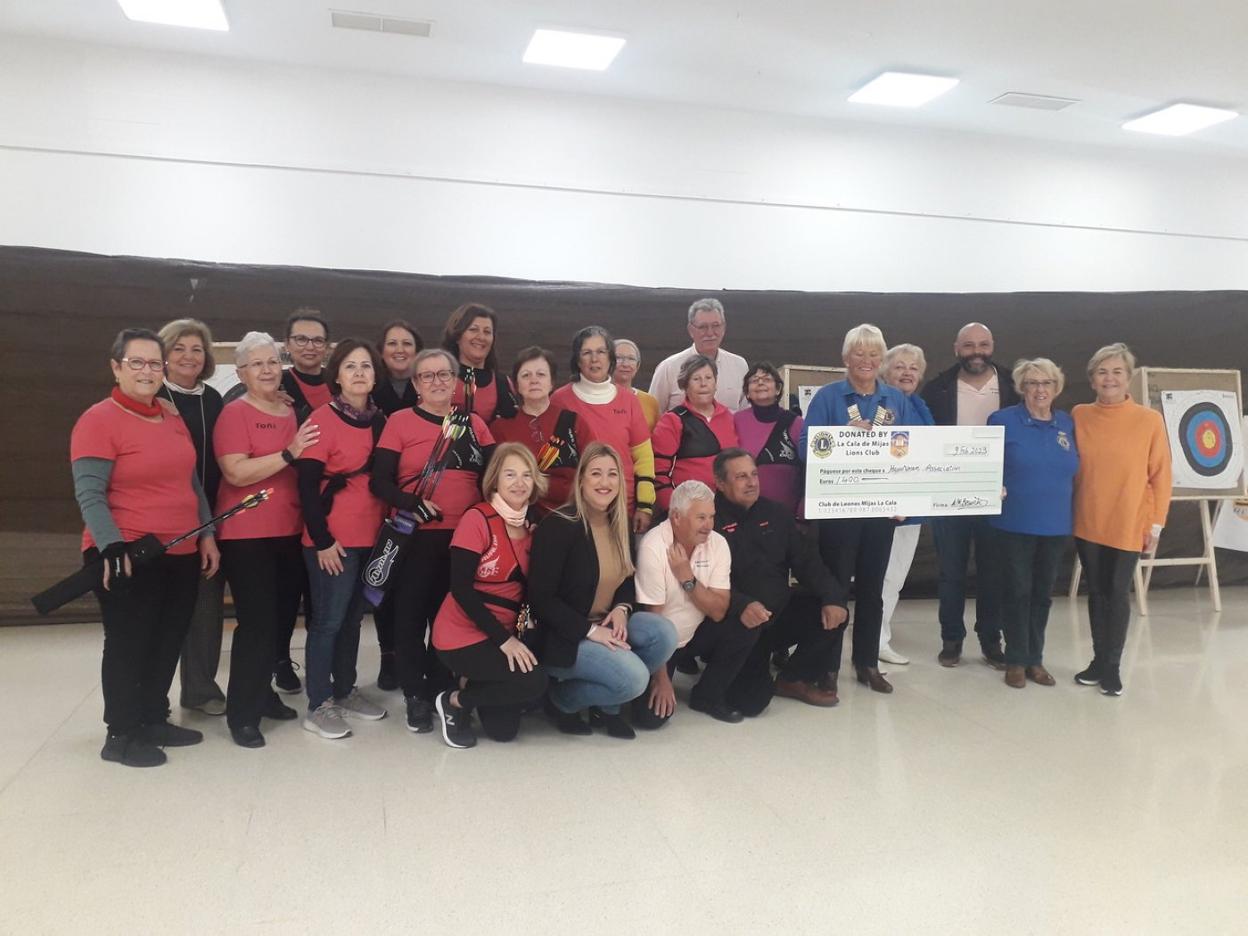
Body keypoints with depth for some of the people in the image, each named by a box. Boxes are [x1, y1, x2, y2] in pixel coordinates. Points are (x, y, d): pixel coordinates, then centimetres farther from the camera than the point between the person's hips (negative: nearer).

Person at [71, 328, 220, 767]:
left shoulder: (171, 415, 10)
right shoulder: (98, 420, -10)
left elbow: (191, 481, 16)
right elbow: (89, 495, -16)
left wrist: (206, 534, 12)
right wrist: (113, 546, -26)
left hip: (181, 555, 7)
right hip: (128, 557, -7)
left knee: (168, 642, 15)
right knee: (128, 645, 4)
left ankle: (154, 720, 31)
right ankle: (121, 735, 19)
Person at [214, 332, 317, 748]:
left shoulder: (293, 412, 11)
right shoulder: (234, 413, -7)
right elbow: (237, 472, -20)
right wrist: (289, 453, -22)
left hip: (290, 532, 7)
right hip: (246, 535, -6)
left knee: (283, 618, 13)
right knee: (256, 622, -7)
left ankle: (262, 692, 30)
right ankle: (241, 713, 5)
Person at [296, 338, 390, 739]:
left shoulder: (379, 420, 8)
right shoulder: (323, 419, -11)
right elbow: (307, 485, -14)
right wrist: (321, 539, -16)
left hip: (370, 536, 6)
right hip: (332, 539, -6)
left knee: (353, 617, 16)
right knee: (329, 620, 0)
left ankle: (345, 692, 29)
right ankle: (318, 706, 12)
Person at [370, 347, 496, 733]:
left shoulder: (474, 423, 10)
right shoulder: (399, 422, 1)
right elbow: (379, 482, -5)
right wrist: (413, 504, -22)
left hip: (465, 536, 3)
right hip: (417, 536, -3)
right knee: (411, 614, 2)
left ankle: (440, 692, 25)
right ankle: (416, 696, 16)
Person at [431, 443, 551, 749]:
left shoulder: (532, 526, 4)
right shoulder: (476, 519, -16)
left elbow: (530, 588, 8)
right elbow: (461, 588, -20)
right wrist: (503, 639, -23)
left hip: (507, 633, 6)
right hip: (462, 634, -6)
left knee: (504, 730, -2)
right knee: (533, 682, -23)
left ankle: (475, 686, 27)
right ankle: (454, 701, 0)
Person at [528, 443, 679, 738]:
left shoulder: (618, 525, 5)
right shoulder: (558, 526, -17)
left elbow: (626, 579, 15)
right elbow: (540, 598, -19)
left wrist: (622, 608, -8)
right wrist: (590, 630, -23)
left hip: (604, 626, 7)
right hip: (562, 636, -7)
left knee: (663, 633, -16)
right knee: (634, 678, -24)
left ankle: (606, 706, 4)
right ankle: (561, 700, 3)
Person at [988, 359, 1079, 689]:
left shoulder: (1068, 424, 7)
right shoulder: (1002, 420, -5)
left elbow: (1074, 470, 12)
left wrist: (1074, 511, 5)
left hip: (1056, 525, 4)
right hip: (1015, 524, -4)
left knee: (1043, 593, 12)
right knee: (1017, 592, 4)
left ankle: (1035, 659, 25)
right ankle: (1016, 660, 16)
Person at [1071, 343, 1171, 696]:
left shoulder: (1149, 420, -8)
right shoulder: (1078, 416, -1)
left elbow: (1160, 475, -4)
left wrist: (1156, 523, -4)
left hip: (1128, 525, -2)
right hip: (1087, 522, 2)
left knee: (1118, 594, 5)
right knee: (1096, 592, 12)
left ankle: (1112, 666, 19)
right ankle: (1098, 661, 25)